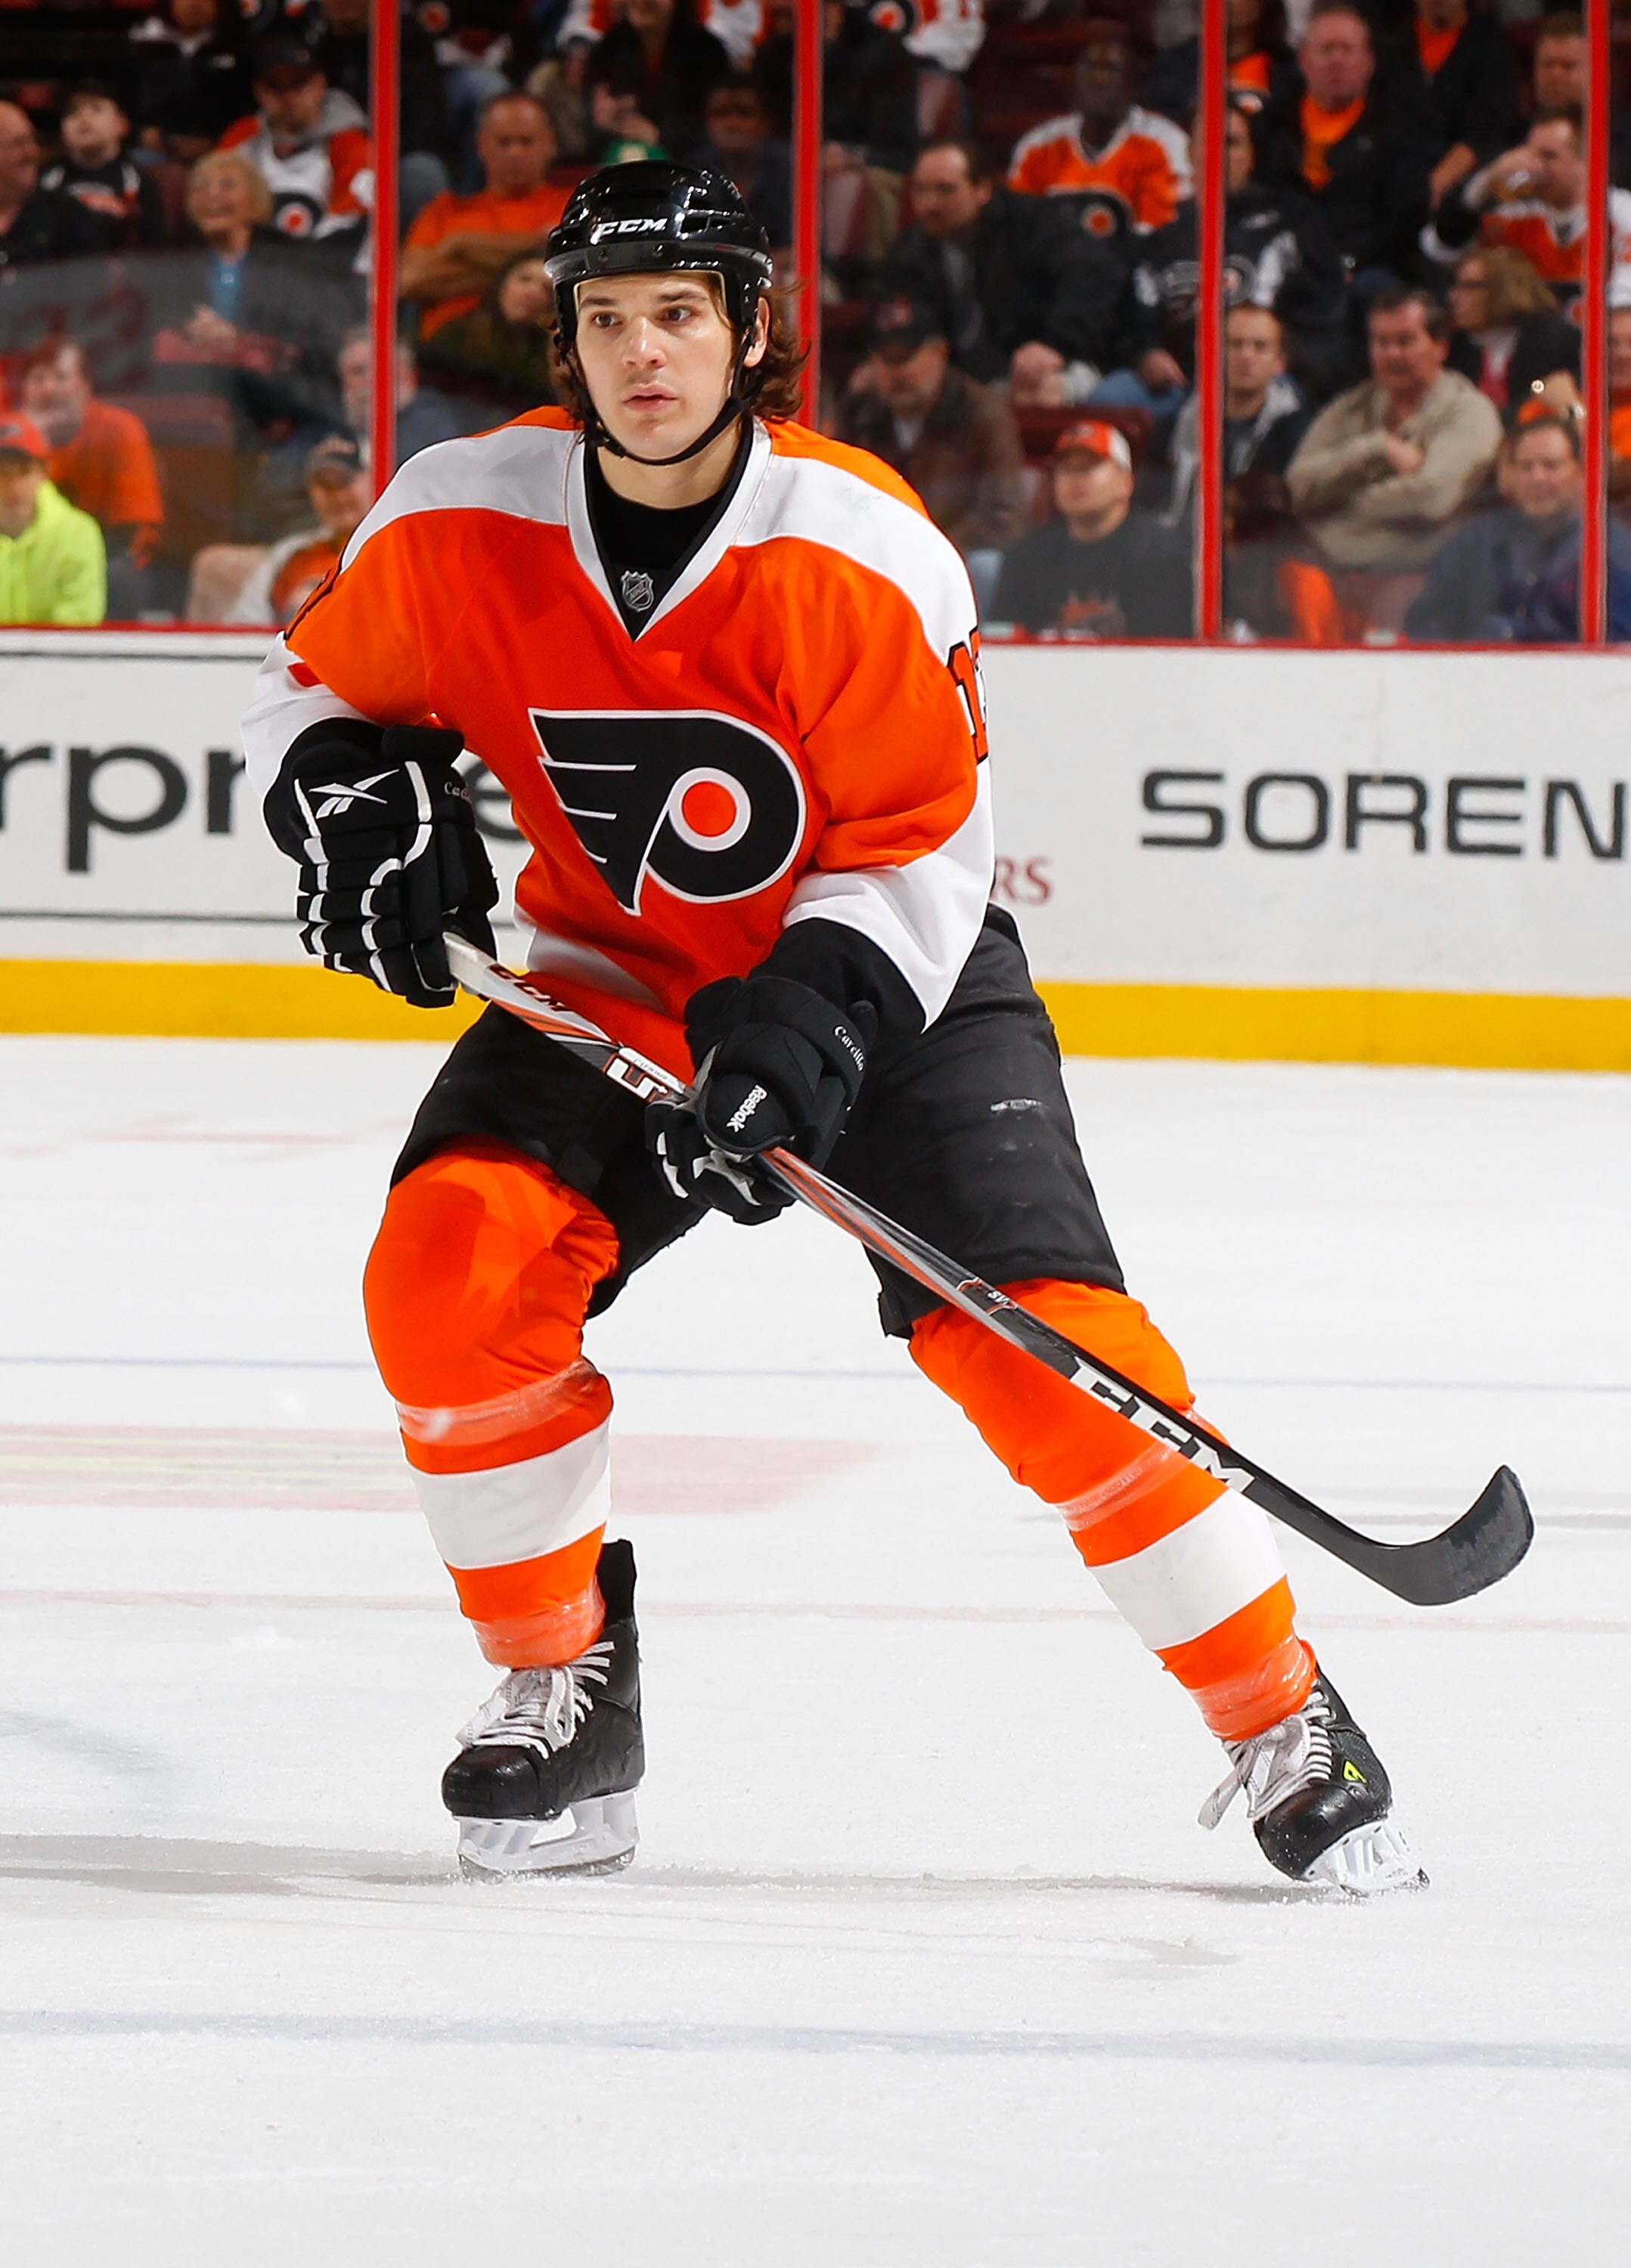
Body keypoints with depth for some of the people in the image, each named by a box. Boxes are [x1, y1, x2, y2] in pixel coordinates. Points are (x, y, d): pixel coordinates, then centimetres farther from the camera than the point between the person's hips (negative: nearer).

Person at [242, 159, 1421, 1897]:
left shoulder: (862, 553, -23)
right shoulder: (458, 527, -14)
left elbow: (922, 844, -17)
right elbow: (322, 688, 5)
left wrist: (804, 1025, -31)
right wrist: (357, 805, -16)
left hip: (885, 975, -3)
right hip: (610, 973, 3)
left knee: (1040, 1332, -17)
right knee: (452, 1261, -22)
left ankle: (1284, 1727, -2)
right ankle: (561, 1682, -2)